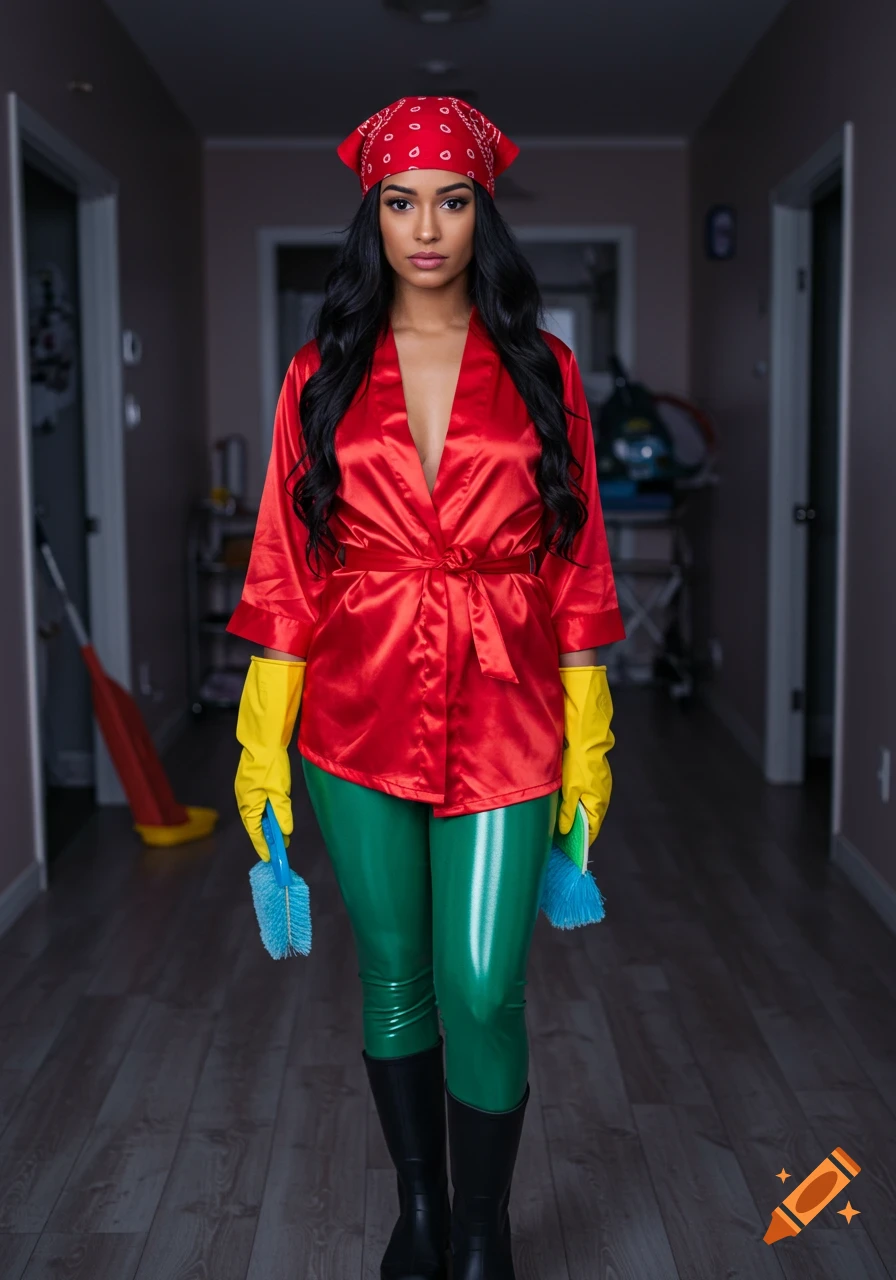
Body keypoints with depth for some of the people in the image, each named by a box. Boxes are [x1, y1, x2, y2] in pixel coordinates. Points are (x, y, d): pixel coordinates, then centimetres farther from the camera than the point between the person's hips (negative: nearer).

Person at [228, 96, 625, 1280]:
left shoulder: (542, 371, 2)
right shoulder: (324, 376, 4)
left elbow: (576, 570, 2)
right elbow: (286, 569, 2)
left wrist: (586, 747, 0)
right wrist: (263, 745, -2)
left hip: (502, 722, -1)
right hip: (358, 722, 1)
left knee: (482, 993, -1)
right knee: (395, 983, 13)